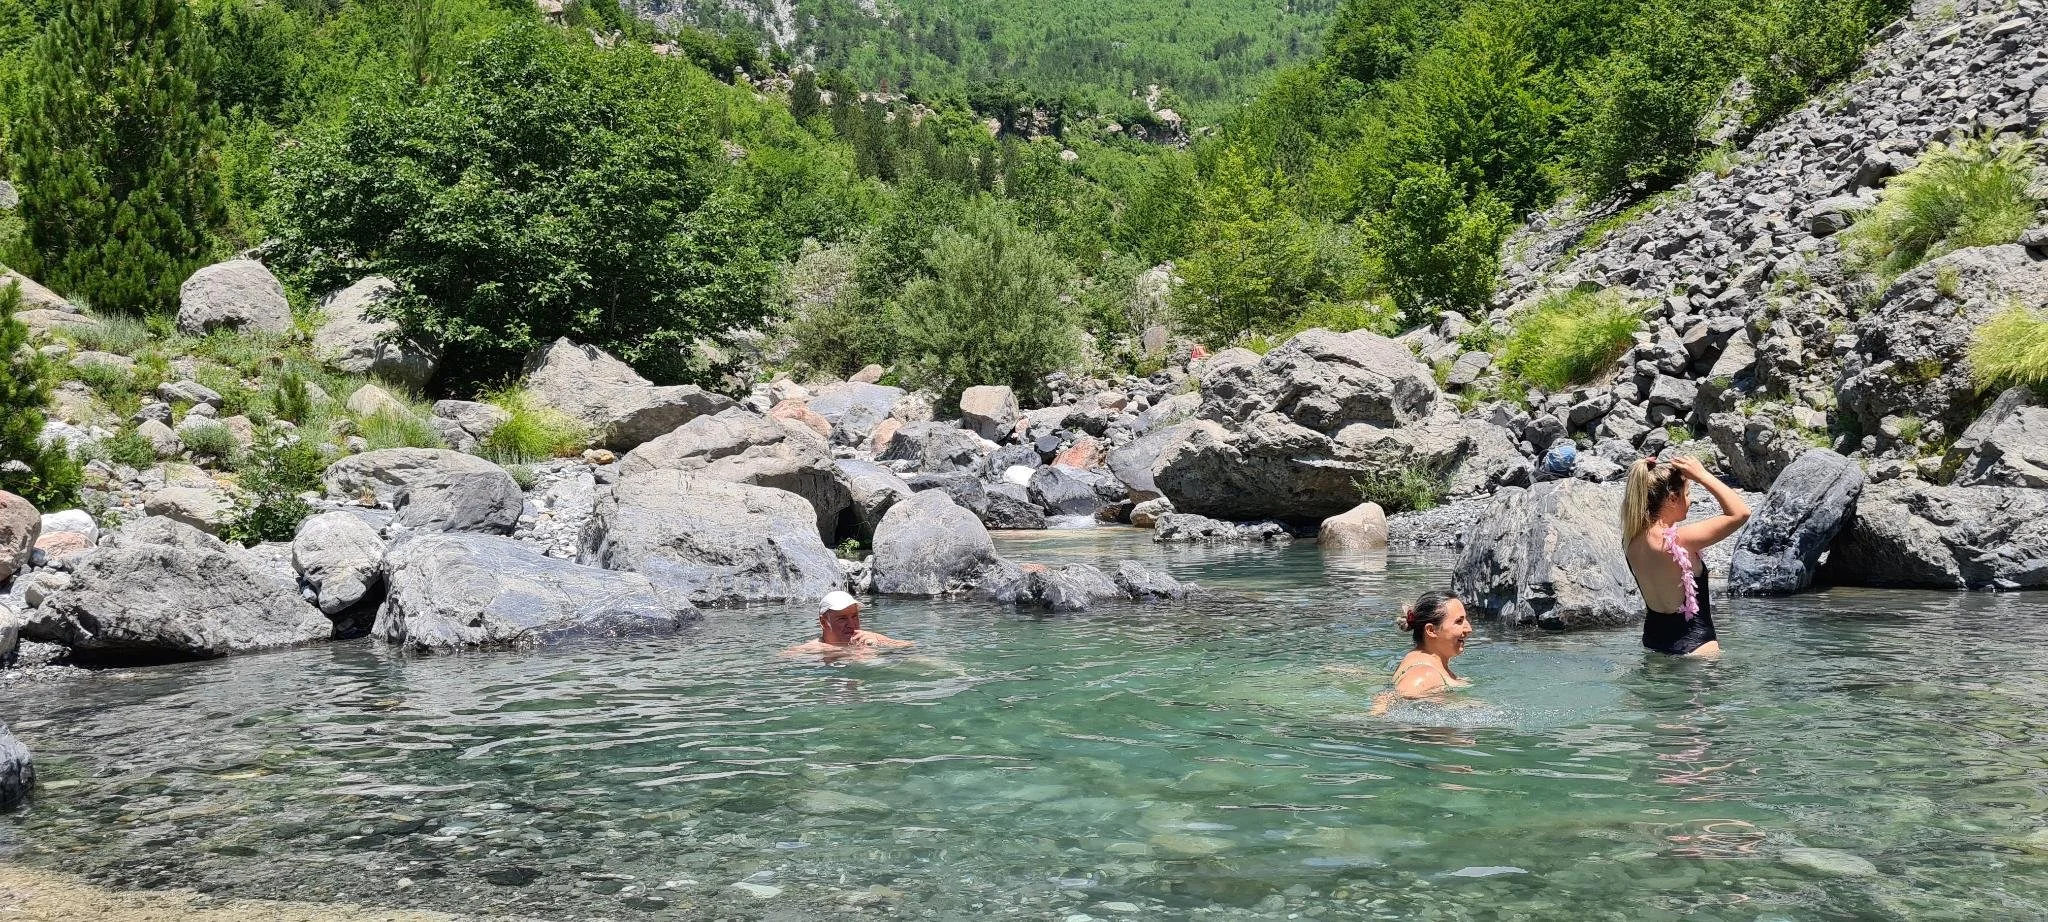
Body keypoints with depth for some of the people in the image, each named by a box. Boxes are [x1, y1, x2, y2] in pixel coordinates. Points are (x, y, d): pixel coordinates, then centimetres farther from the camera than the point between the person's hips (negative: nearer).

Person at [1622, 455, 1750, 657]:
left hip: (1652, 638, 8)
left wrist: (1648, 473, 5)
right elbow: (1740, 512, -19)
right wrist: (1702, 475, -15)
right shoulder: (1678, 540, -24)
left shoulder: (1631, 538, -4)